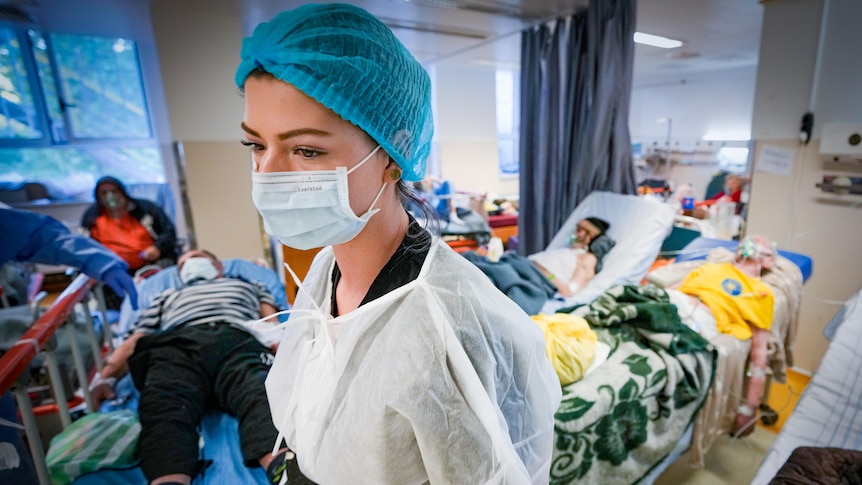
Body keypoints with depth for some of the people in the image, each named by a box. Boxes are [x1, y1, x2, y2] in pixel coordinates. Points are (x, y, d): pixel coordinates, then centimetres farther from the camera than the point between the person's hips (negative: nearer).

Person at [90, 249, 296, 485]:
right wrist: (105, 377, 10)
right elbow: (134, 341, 31)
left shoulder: (249, 286, 41)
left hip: (240, 343, -1)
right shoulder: (168, 296, 44)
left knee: (262, 399, -36)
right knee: (166, 411, -34)